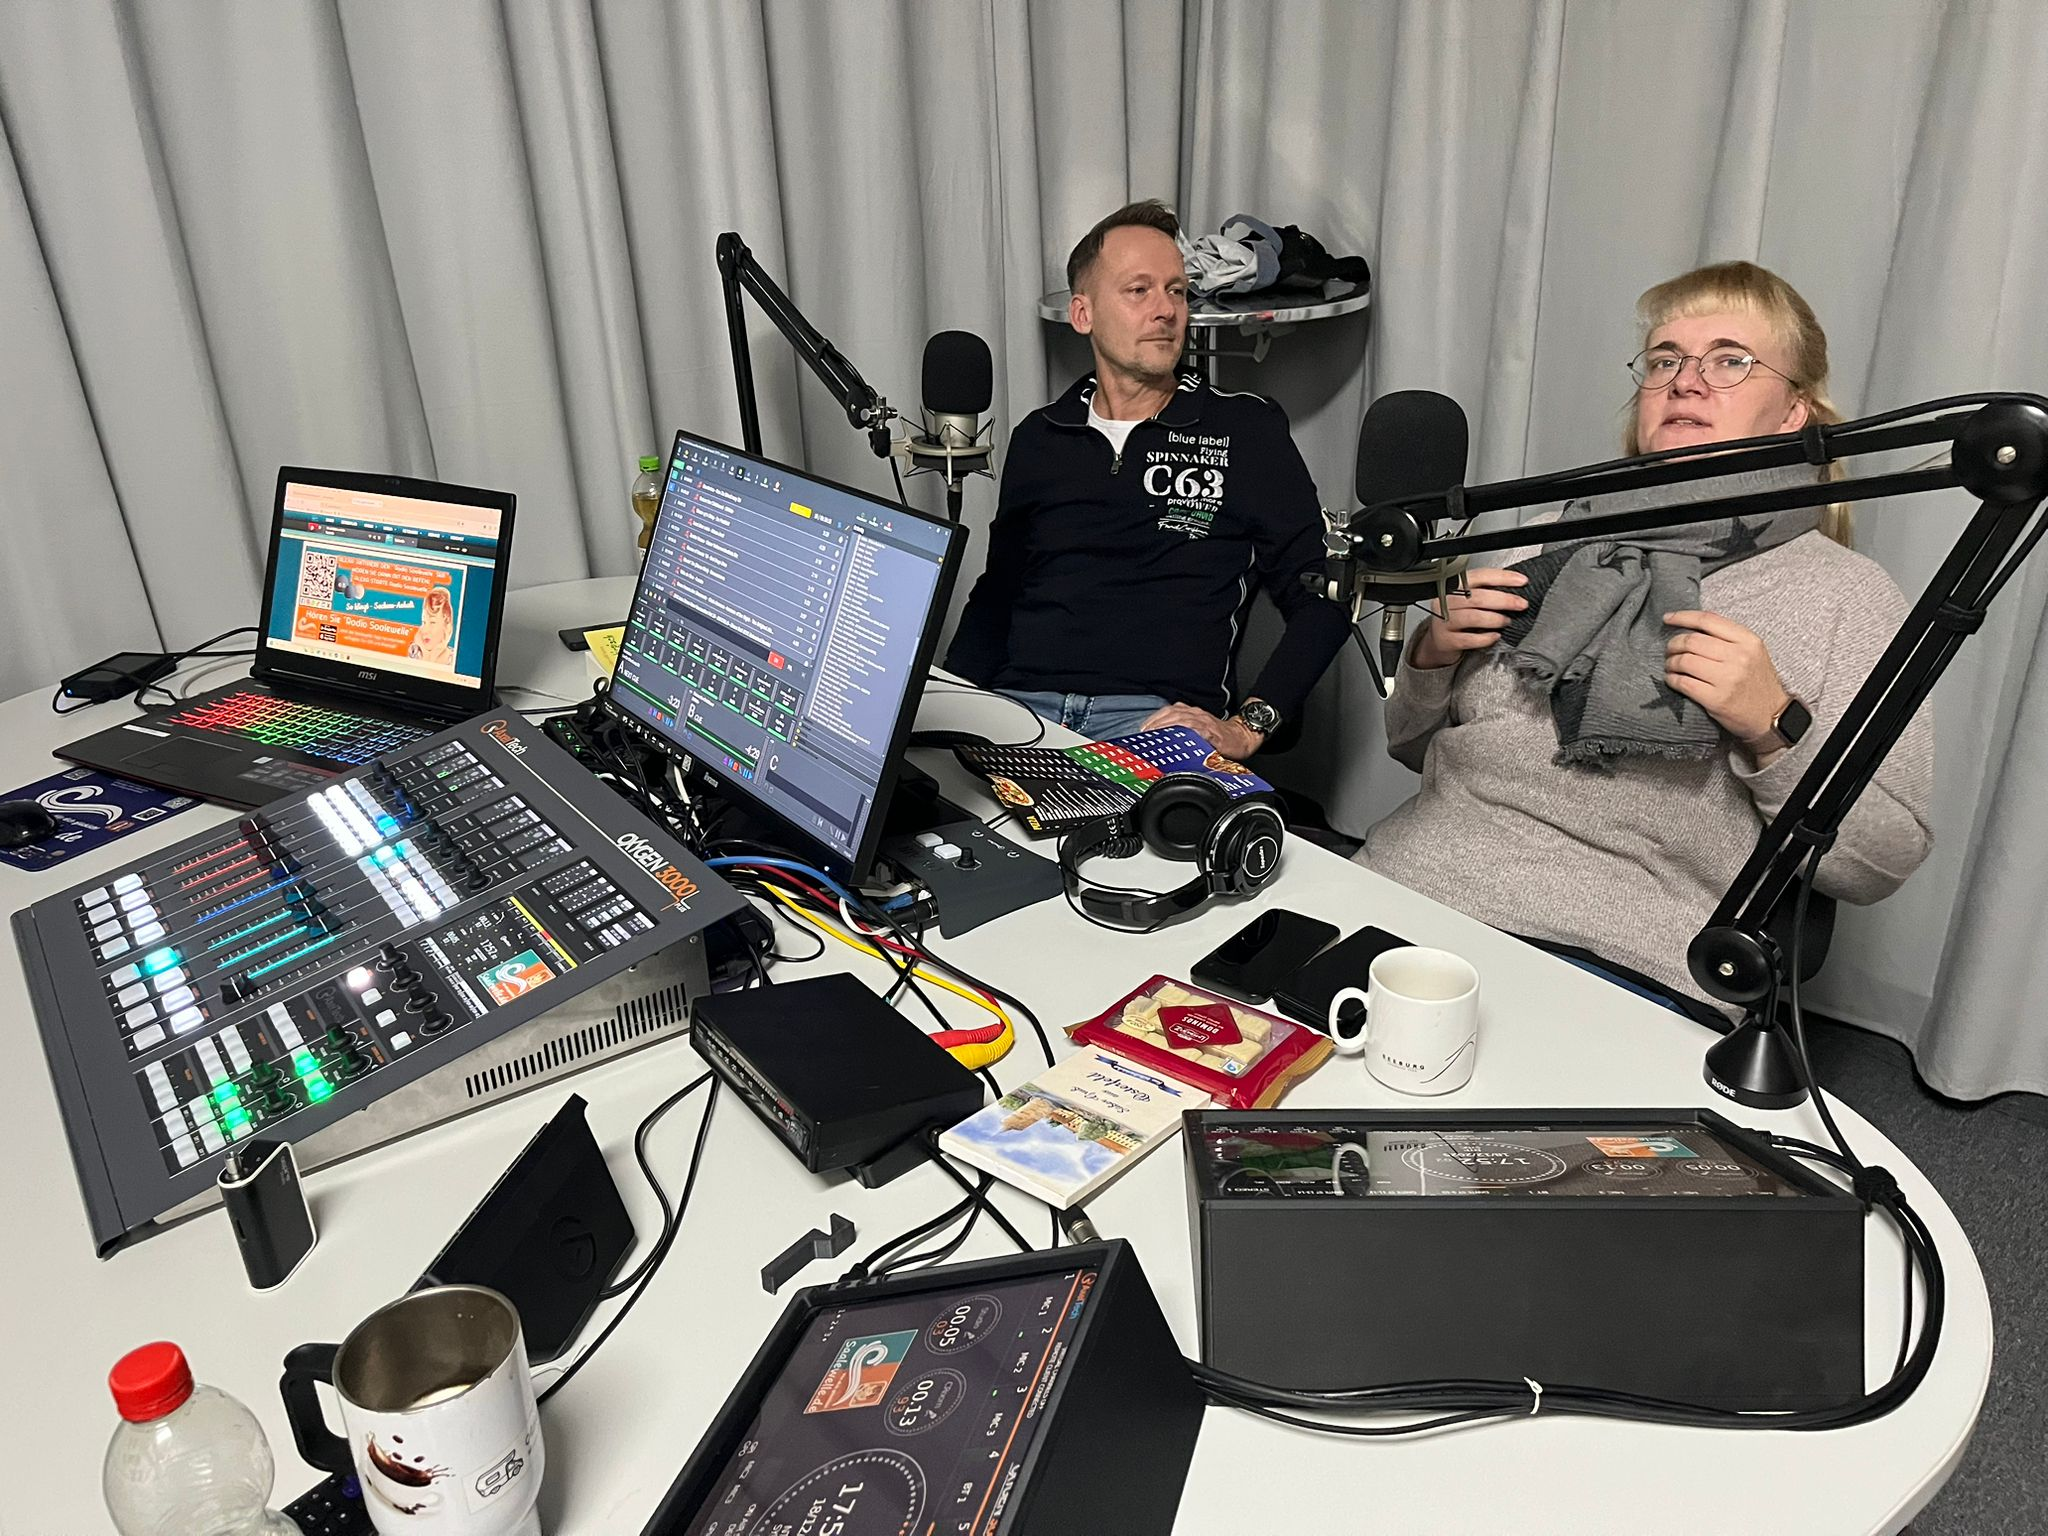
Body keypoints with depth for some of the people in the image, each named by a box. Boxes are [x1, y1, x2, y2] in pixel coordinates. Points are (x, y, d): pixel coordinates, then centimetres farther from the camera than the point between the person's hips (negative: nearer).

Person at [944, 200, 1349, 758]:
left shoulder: (1246, 430, 9)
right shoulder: (1039, 438, 19)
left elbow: (1321, 601, 6)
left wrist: (1247, 726, -10)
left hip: (1157, 718, -2)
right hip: (1019, 707, 3)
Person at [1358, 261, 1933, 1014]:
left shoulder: (1849, 595, 6)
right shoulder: (1554, 537, 16)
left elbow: (1884, 861, 1)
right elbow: (1413, 748, 20)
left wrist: (1775, 731, -13)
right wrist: (1431, 656, 0)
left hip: (1626, 971, -3)